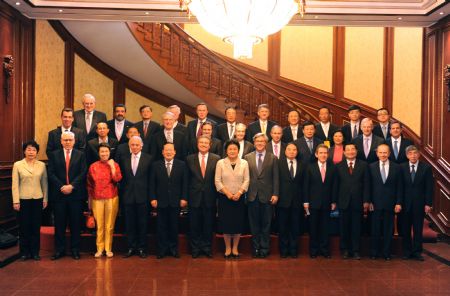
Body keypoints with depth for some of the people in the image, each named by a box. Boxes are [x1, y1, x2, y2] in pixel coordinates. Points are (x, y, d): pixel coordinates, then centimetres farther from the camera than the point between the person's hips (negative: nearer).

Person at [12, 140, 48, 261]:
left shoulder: (42, 165, 5)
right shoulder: (17, 165, 0)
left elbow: (44, 183, 8)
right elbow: (15, 184, -2)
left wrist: (45, 199, 5)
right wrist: (16, 201, -6)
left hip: (38, 199, 1)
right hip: (23, 199, -1)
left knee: (36, 226, 4)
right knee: (24, 227, 4)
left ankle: (35, 252, 15)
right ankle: (24, 252, 16)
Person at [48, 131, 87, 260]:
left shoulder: (80, 155, 6)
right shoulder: (54, 155, 8)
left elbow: (83, 173, -3)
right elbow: (51, 173, 1)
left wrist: (71, 186, -14)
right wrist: (61, 186, -11)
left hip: (76, 194, -1)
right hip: (59, 194, 1)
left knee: (75, 224, 5)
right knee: (59, 224, 6)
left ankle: (75, 250, 13)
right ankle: (59, 250, 15)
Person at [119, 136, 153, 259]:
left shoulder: (148, 159, 0)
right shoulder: (124, 159, 8)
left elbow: (151, 179, -1)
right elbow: (121, 178, 9)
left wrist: (150, 196, -4)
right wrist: (122, 193, 3)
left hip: (142, 196, -2)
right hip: (128, 197, 2)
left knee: (142, 224, 5)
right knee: (129, 224, 8)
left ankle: (142, 248, 15)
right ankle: (131, 247, 18)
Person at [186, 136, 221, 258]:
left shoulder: (216, 159, 0)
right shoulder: (190, 159, 4)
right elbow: (187, 179, 4)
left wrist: (217, 195, -6)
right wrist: (186, 196, -1)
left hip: (210, 198, 0)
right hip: (195, 197, 1)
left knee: (208, 225, 9)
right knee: (194, 225, 8)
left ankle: (207, 248, 23)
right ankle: (195, 248, 21)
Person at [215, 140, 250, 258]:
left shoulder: (244, 163, 4)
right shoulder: (220, 163, 1)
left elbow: (246, 180, 0)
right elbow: (217, 181, -3)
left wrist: (239, 193, -13)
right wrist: (227, 193, -13)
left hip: (239, 197, 1)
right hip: (224, 197, -1)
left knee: (238, 222, 3)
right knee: (226, 222, 1)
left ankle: (235, 248, 16)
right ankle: (227, 248, 14)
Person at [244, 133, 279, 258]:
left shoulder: (273, 158, 3)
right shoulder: (247, 157, 6)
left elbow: (275, 178, 0)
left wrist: (275, 194, -7)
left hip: (267, 196, -1)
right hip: (252, 195, 1)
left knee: (266, 224, 6)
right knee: (254, 224, 8)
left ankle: (264, 248, 16)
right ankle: (255, 248, 19)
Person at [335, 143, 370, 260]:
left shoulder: (364, 165, 6)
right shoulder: (339, 166, 7)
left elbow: (366, 184, 2)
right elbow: (336, 185, 3)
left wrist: (366, 201, -4)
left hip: (358, 202, 0)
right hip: (343, 202, 0)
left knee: (356, 228, 4)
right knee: (344, 228, 5)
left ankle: (356, 251, 11)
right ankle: (345, 250, 14)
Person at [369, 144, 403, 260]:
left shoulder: (396, 167, 3)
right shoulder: (371, 167, 2)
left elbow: (399, 187, 3)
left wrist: (398, 203, -3)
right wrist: (369, 201, -3)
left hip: (390, 203, 0)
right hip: (376, 203, 0)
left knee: (388, 230, 6)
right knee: (375, 229, 5)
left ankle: (386, 253, 17)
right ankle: (374, 252, 16)